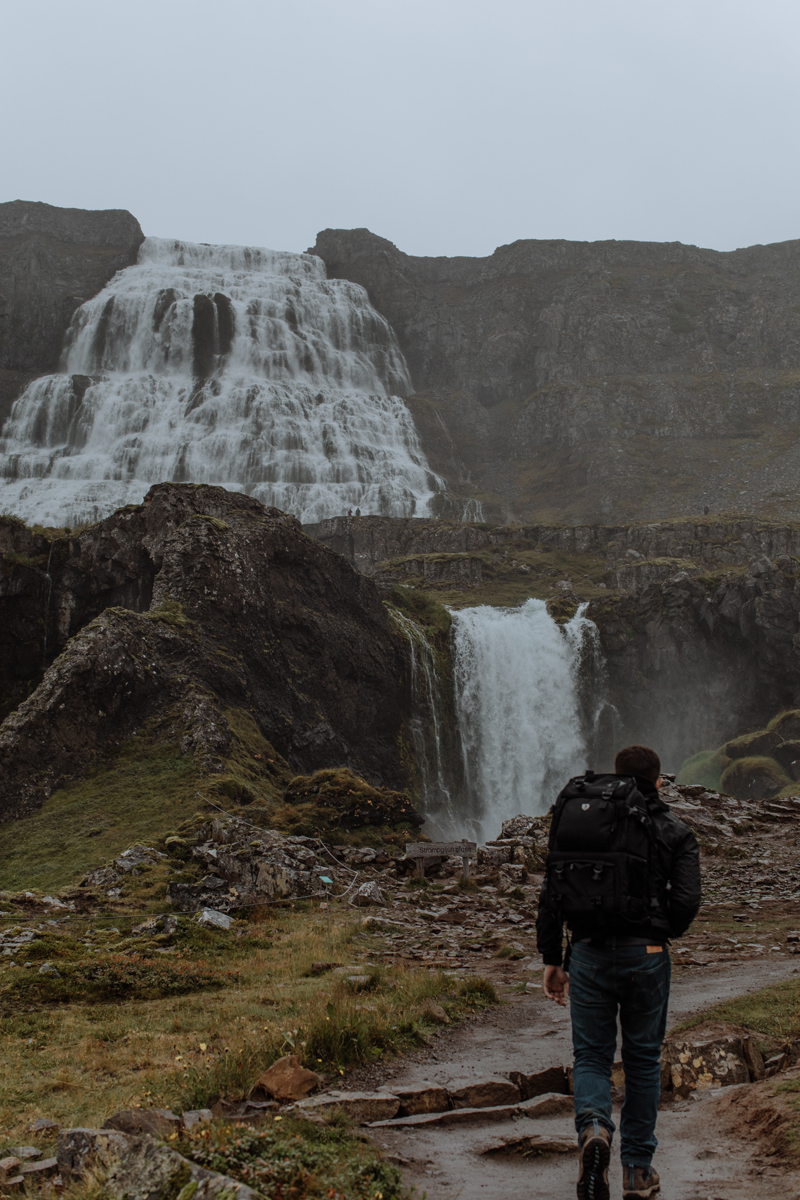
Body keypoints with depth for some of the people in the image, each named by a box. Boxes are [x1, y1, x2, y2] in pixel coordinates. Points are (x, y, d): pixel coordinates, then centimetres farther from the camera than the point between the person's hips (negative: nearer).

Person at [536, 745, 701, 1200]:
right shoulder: (674, 830, 3)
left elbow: (551, 896, 4)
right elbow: (687, 900, -8)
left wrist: (552, 960, 10)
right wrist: (663, 933, 13)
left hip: (589, 953, 1)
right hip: (646, 956, -1)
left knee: (591, 1056, 11)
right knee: (643, 1060, 13)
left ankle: (594, 1128, -18)